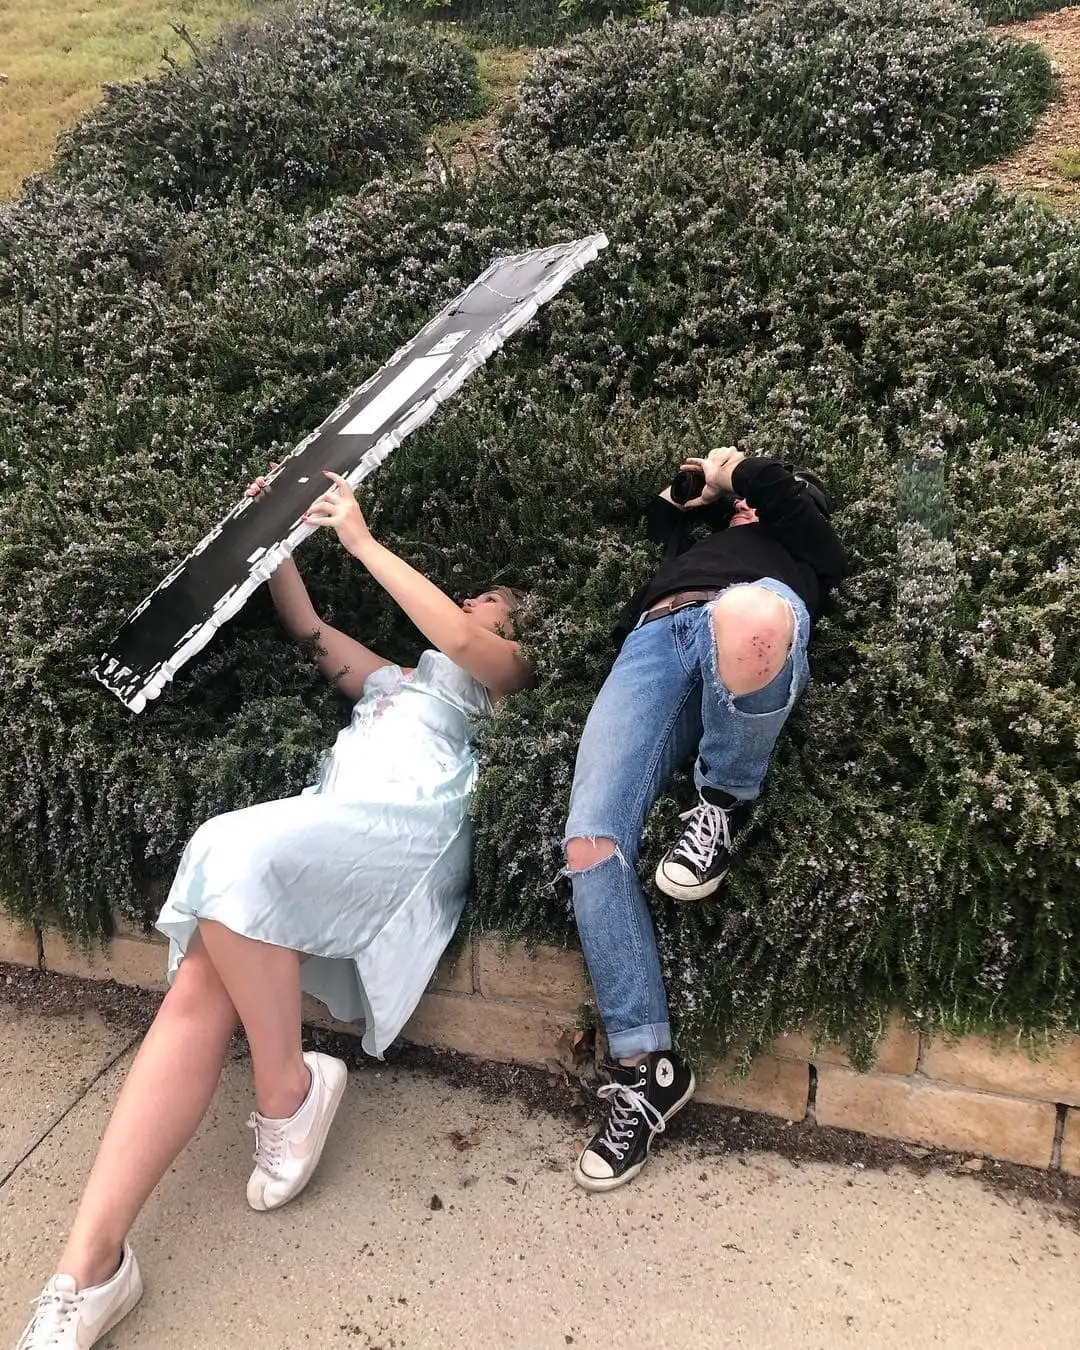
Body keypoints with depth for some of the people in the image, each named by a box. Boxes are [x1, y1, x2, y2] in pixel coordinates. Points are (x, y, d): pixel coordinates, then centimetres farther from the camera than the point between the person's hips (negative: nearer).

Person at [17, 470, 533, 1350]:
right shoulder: (396, 681, 41)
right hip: (321, 838, 6)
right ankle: (90, 1268, -26)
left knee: (236, 852, -34)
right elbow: (308, 628, 42)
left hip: (408, 826, -6)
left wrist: (360, 539, 2)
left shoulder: (505, 670, 21)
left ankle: (290, 1086, -16)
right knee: (199, 989, -19)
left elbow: (458, 637, -1)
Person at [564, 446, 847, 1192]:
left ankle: (726, 803, -16)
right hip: (656, 640, 4)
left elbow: (771, 487, 16)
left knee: (749, 616, -46)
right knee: (591, 846, -22)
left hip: (753, 616, -4)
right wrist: (697, 488, 48)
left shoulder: (806, 543, 31)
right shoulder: (697, 542, 47)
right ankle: (645, 1064, -10)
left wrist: (734, 472, 33)